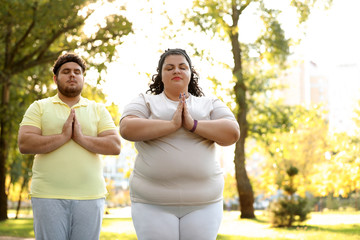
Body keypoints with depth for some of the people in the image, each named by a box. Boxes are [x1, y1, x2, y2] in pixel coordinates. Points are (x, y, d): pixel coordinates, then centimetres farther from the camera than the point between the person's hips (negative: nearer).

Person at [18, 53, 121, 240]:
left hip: (90, 196, 1)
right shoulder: (39, 107, 9)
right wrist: (63, 136, -12)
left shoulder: (98, 110, 13)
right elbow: (24, 144, -6)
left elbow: (115, 146, 1)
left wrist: (81, 138, -12)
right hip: (48, 196, -1)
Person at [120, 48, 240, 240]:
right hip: (152, 202, -1)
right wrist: (172, 124, -14)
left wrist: (193, 124, -12)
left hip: (203, 202, 1)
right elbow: (127, 129, -10)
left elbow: (232, 133, -2)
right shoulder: (145, 101, 10)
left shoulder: (210, 104, 14)